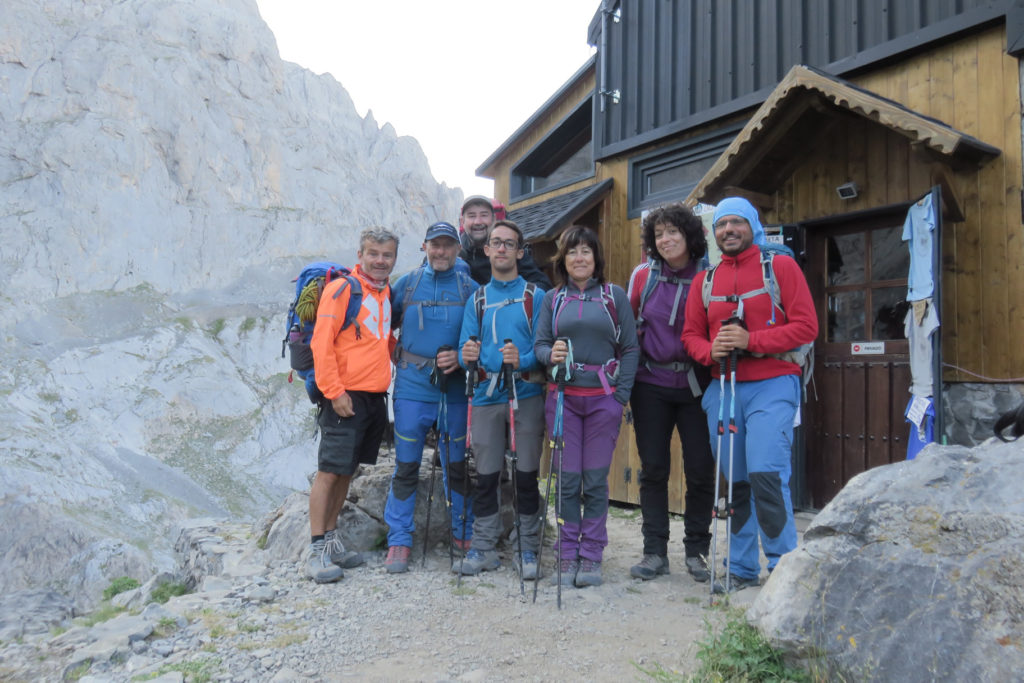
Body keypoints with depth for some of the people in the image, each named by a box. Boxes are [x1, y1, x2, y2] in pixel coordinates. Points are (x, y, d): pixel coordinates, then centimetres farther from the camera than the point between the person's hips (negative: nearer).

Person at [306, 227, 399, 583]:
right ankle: (317, 551, 3)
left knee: (346, 471, 14)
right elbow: (321, 343, -14)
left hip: (376, 398, 7)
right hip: (346, 399, -7)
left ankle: (332, 541, 24)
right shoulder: (342, 289, -8)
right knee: (330, 471, -5)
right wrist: (334, 391, -18)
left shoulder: (388, 294, 14)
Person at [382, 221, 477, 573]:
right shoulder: (406, 284, 5)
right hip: (412, 388, 0)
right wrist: (397, 358, 4)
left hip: (454, 389, 1)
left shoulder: (470, 288, 4)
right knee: (406, 466, 2)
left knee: (457, 465, 10)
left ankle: (463, 533, 26)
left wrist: (462, 356, -9)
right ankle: (399, 541, 13)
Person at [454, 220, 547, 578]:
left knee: (526, 474, 2)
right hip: (487, 395, 3)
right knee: (486, 476, 6)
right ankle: (483, 548, 18)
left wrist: (523, 360, -22)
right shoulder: (477, 299, 15)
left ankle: (528, 549, 14)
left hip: (527, 392, -2)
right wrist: (467, 356, -13)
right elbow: (466, 347, 10)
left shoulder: (535, 296, 5)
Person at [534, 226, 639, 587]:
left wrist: (621, 395, -5)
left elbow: (630, 348, 3)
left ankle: (591, 556, 13)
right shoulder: (552, 298, 11)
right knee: (567, 479, 1)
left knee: (596, 480, 1)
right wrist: (551, 355, -16)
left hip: (603, 398, -1)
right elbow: (539, 343, 8)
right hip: (563, 398, 1)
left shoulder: (615, 295, 6)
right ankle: (567, 555, 13)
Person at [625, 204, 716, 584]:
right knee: (653, 469, 5)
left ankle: (696, 551, 18)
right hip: (651, 385, 1)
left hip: (695, 385, -1)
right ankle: (655, 552, 15)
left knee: (701, 470, 2)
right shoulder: (643, 276, 3)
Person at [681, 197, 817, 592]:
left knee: (766, 473, -16)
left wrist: (750, 341, -16)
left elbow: (806, 326, -5)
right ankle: (742, 569, 20)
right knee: (735, 481, 8)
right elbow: (691, 335, 15)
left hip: (772, 385, -4)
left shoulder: (780, 266, 2)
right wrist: (710, 351, -8)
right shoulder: (704, 280, 14)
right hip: (723, 388, 4)